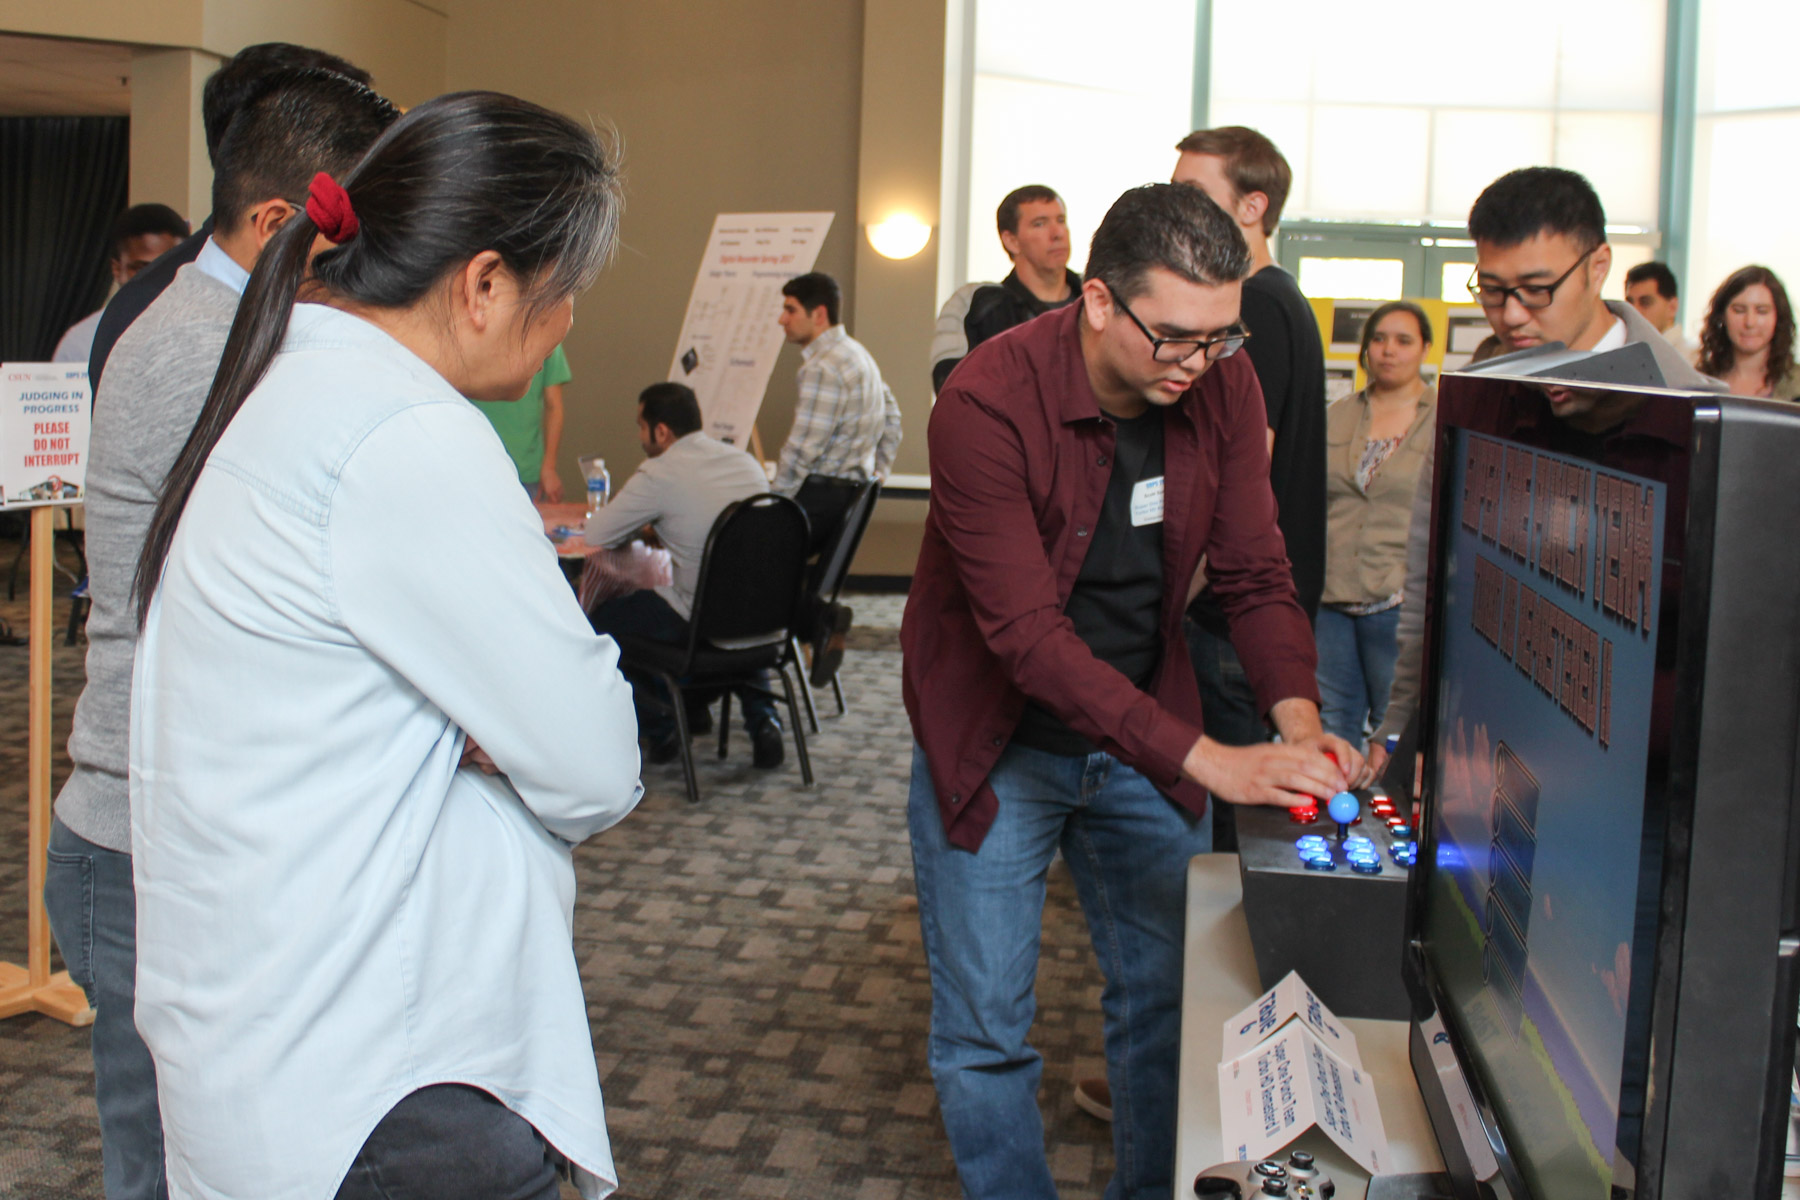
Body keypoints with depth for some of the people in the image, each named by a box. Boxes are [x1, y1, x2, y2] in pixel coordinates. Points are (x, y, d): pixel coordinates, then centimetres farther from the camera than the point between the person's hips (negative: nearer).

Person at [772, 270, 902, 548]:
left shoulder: (823, 367, -14)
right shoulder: (858, 353, 18)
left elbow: (802, 449, -17)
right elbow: (892, 418, 26)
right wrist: (876, 473, 26)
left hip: (822, 496, -10)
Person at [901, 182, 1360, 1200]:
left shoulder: (1223, 384, -11)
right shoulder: (989, 402, -27)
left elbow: (1258, 574, -5)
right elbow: (1028, 638, -32)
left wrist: (1297, 718, -24)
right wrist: (1208, 762, -37)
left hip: (1149, 737, 5)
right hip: (997, 745, -4)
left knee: (1168, 999, 14)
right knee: (986, 1032, 5)